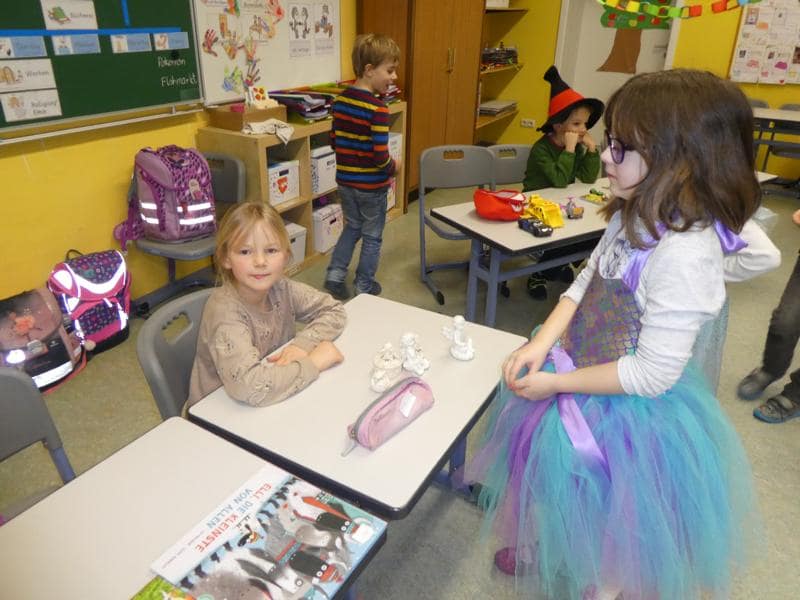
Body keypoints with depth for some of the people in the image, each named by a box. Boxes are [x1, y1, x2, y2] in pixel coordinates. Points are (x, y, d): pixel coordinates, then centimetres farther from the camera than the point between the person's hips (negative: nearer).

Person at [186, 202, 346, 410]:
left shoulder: (281, 289, -9)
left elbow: (334, 310, 0)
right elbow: (248, 385, -34)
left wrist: (303, 344, -16)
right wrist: (313, 362, -25)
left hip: (271, 403, 5)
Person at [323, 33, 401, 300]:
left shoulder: (340, 100, -1)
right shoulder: (377, 109, -22)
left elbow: (334, 140, 7)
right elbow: (380, 157, -24)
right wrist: (394, 166, -5)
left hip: (345, 180, 6)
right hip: (371, 185, -6)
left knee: (352, 227, 26)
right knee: (372, 237, 13)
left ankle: (335, 274, 20)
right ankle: (364, 287, 25)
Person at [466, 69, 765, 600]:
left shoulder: (685, 254, -32)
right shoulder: (637, 216, -6)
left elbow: (652, 374, -27)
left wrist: (555, 382, -18)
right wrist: (541, 345, -9)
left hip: (624, 411, -8)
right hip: (577, 369, 8)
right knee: (555, 481, 30)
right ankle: (543, 548, 59)